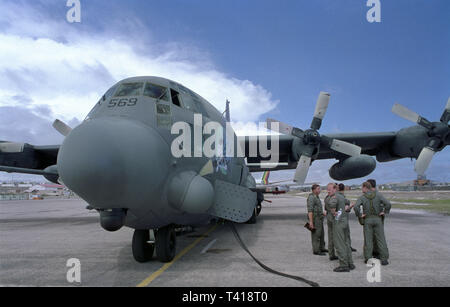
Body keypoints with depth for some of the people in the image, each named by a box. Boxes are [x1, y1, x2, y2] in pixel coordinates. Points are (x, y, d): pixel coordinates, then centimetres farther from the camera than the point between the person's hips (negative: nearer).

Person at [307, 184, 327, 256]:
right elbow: (310, 210, -23)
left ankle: (322, 248, 26)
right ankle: (316, 251, 2)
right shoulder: (311, 197, -17)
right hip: (315, 219, -10)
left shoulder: (317, 197, 15)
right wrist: (311, 221, -26)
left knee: (321, 234, 16)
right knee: (316, 235, -4)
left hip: (319, 219, 10)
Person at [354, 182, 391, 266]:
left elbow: (356, 207, -20)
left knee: (368, 240, 5)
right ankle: (384, 259, 4)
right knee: (381, 239, 4)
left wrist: (360, 215, -6)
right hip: (377, 219, 1)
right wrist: (384, 212, 3)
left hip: (367, 220, -1)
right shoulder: (377, 195, 0)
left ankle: (368, 258, 8)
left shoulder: (362, 197, -5)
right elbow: (388, 204, -9)